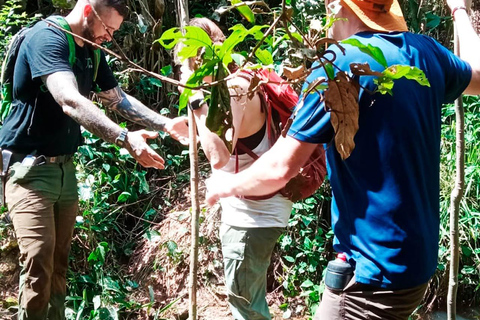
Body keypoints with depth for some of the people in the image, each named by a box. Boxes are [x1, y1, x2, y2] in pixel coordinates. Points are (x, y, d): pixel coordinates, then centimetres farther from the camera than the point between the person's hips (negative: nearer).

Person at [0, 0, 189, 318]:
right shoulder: (47, 37, -19)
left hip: (65, 166, 8)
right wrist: (125, 138, -42)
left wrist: (168, 124, 6)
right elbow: (70, 102, -33)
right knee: (39, 262, -15)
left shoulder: (92, 51, 9)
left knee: (59, 260, 9)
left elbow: (119, 99, 17)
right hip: (30, 166, -8)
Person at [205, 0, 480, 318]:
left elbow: (280, 169, -18)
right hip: (419, 258, 8)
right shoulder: (425, 51, 2)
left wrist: (227, 185, 2)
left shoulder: (339, 64, -19)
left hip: (375, 269, -8)